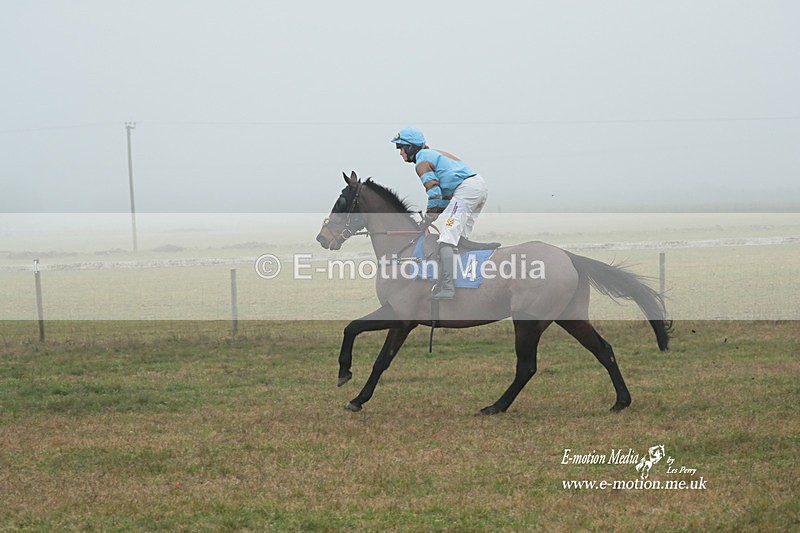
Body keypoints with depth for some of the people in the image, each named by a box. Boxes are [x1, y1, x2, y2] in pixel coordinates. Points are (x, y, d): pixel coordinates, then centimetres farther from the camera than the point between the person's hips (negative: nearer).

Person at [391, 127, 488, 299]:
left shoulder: (422, 160, 0)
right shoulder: (434, 154, 30)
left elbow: (435, 193, -10)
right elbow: (446, 194, 27)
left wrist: (426, 221, -3)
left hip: (466, 188, -10)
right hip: (481, 184, 10)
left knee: (447, 237, -15)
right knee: (460, 237, 16)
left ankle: (447, 287, -26)